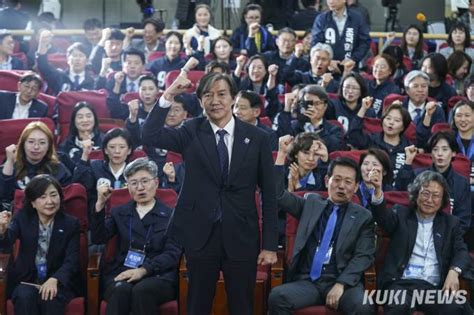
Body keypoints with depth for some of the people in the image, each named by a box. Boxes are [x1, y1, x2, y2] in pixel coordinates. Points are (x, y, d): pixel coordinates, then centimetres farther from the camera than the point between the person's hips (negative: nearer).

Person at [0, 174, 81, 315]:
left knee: (51, 299, -33)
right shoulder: (22, 218, 2)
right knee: (24, 297, -31)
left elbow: (72, 260, -8)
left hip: (59, 281, -1)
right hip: (26, 279, 1)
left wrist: (54, 280, -28)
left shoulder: (71, 223, 0)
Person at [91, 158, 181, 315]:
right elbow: (98, 238, 6)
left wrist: (143, 270, -17)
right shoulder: (119, 212, 22)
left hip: (159, 275, -2)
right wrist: (100, 204, -6)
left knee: (142, 290, -35)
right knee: (121, 289, -34)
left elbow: (172, 254, -1)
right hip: (122, 273, 2)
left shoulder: (171, 215, 11)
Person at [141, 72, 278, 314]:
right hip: (201, 235, 0)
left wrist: (270, 244, -2)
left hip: (242, 237, 0)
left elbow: (268, 194, 1)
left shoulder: (257, 138, -1)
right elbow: (150, 136, -13)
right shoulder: (191, 132, 1)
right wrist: (168, 96, -20)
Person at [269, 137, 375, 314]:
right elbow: (278, 195, 10)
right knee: (277, 297, -28)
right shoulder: (311, 203, 18)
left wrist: (341, 284, -13)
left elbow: (363, 257, 1)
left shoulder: (363, 216, 11)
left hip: (343, 282, -2)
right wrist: (282, 154, 4)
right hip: (308, 281, 2)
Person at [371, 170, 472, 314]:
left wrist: (454, 271, -14)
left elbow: (462, 252, 10)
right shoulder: (401, 214, 15)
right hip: (402, 283, -2)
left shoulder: (451, 223, 20)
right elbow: (383, 217, -5)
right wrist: (378, 190, -26)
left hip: (436, 287, 2)